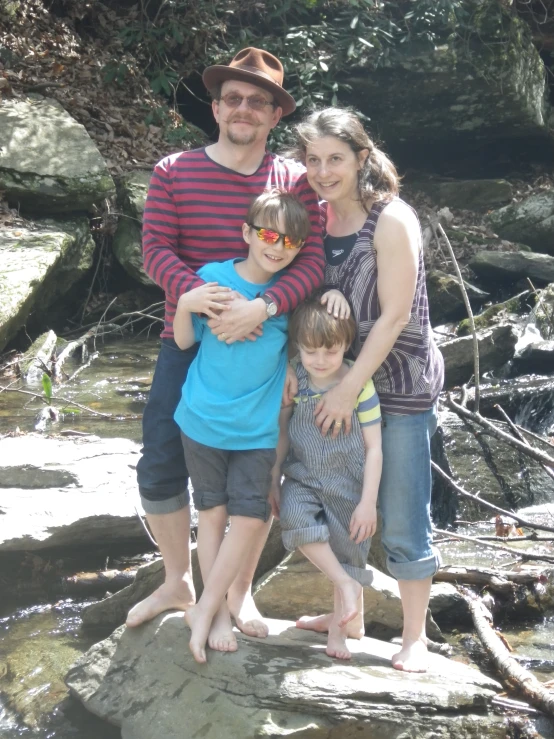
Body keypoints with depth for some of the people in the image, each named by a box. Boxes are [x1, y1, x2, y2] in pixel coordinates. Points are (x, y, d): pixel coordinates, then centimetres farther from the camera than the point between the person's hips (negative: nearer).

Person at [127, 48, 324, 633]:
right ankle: (177, 581, 26)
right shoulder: (173, 172, -1)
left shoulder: (295, 180, -3)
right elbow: (156, 250, -9)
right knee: (160, 468, 1)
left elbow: (311, 261, -11)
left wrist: (261, 308, -29)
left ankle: (240, 592, 29)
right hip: (187, 342, 1)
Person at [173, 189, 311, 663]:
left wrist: (290, 372, -1)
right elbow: (185, 341, -2)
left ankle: (204, 610, 16)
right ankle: (219, 612, 23)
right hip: (203, 419, -1)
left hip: (258, 428, 2)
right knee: (213, 512, 9)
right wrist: (185, 304, -18)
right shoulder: (213, 277, -8)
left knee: (250, 517, -2)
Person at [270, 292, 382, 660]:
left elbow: (374, 447, -11)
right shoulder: (294, 380, -6)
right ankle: (348, 586, -13)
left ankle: (343, 623, 33)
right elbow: (282, 430, 6)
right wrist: (274, 481, 6)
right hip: (304, 478, 2)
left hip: (348, 485, -2)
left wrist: (368, 502, -12)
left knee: (347, 553, 9)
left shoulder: (360, 385, -16)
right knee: (295, 517, -28)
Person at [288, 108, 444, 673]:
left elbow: (394, 317, -18)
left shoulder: (391, 221, -16)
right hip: (338, 382, 7)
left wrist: (349, 388, -18)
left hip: (399, 385, -7)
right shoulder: (317, 219, 4)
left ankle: (414, 637, 17)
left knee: (401, 522, 0)